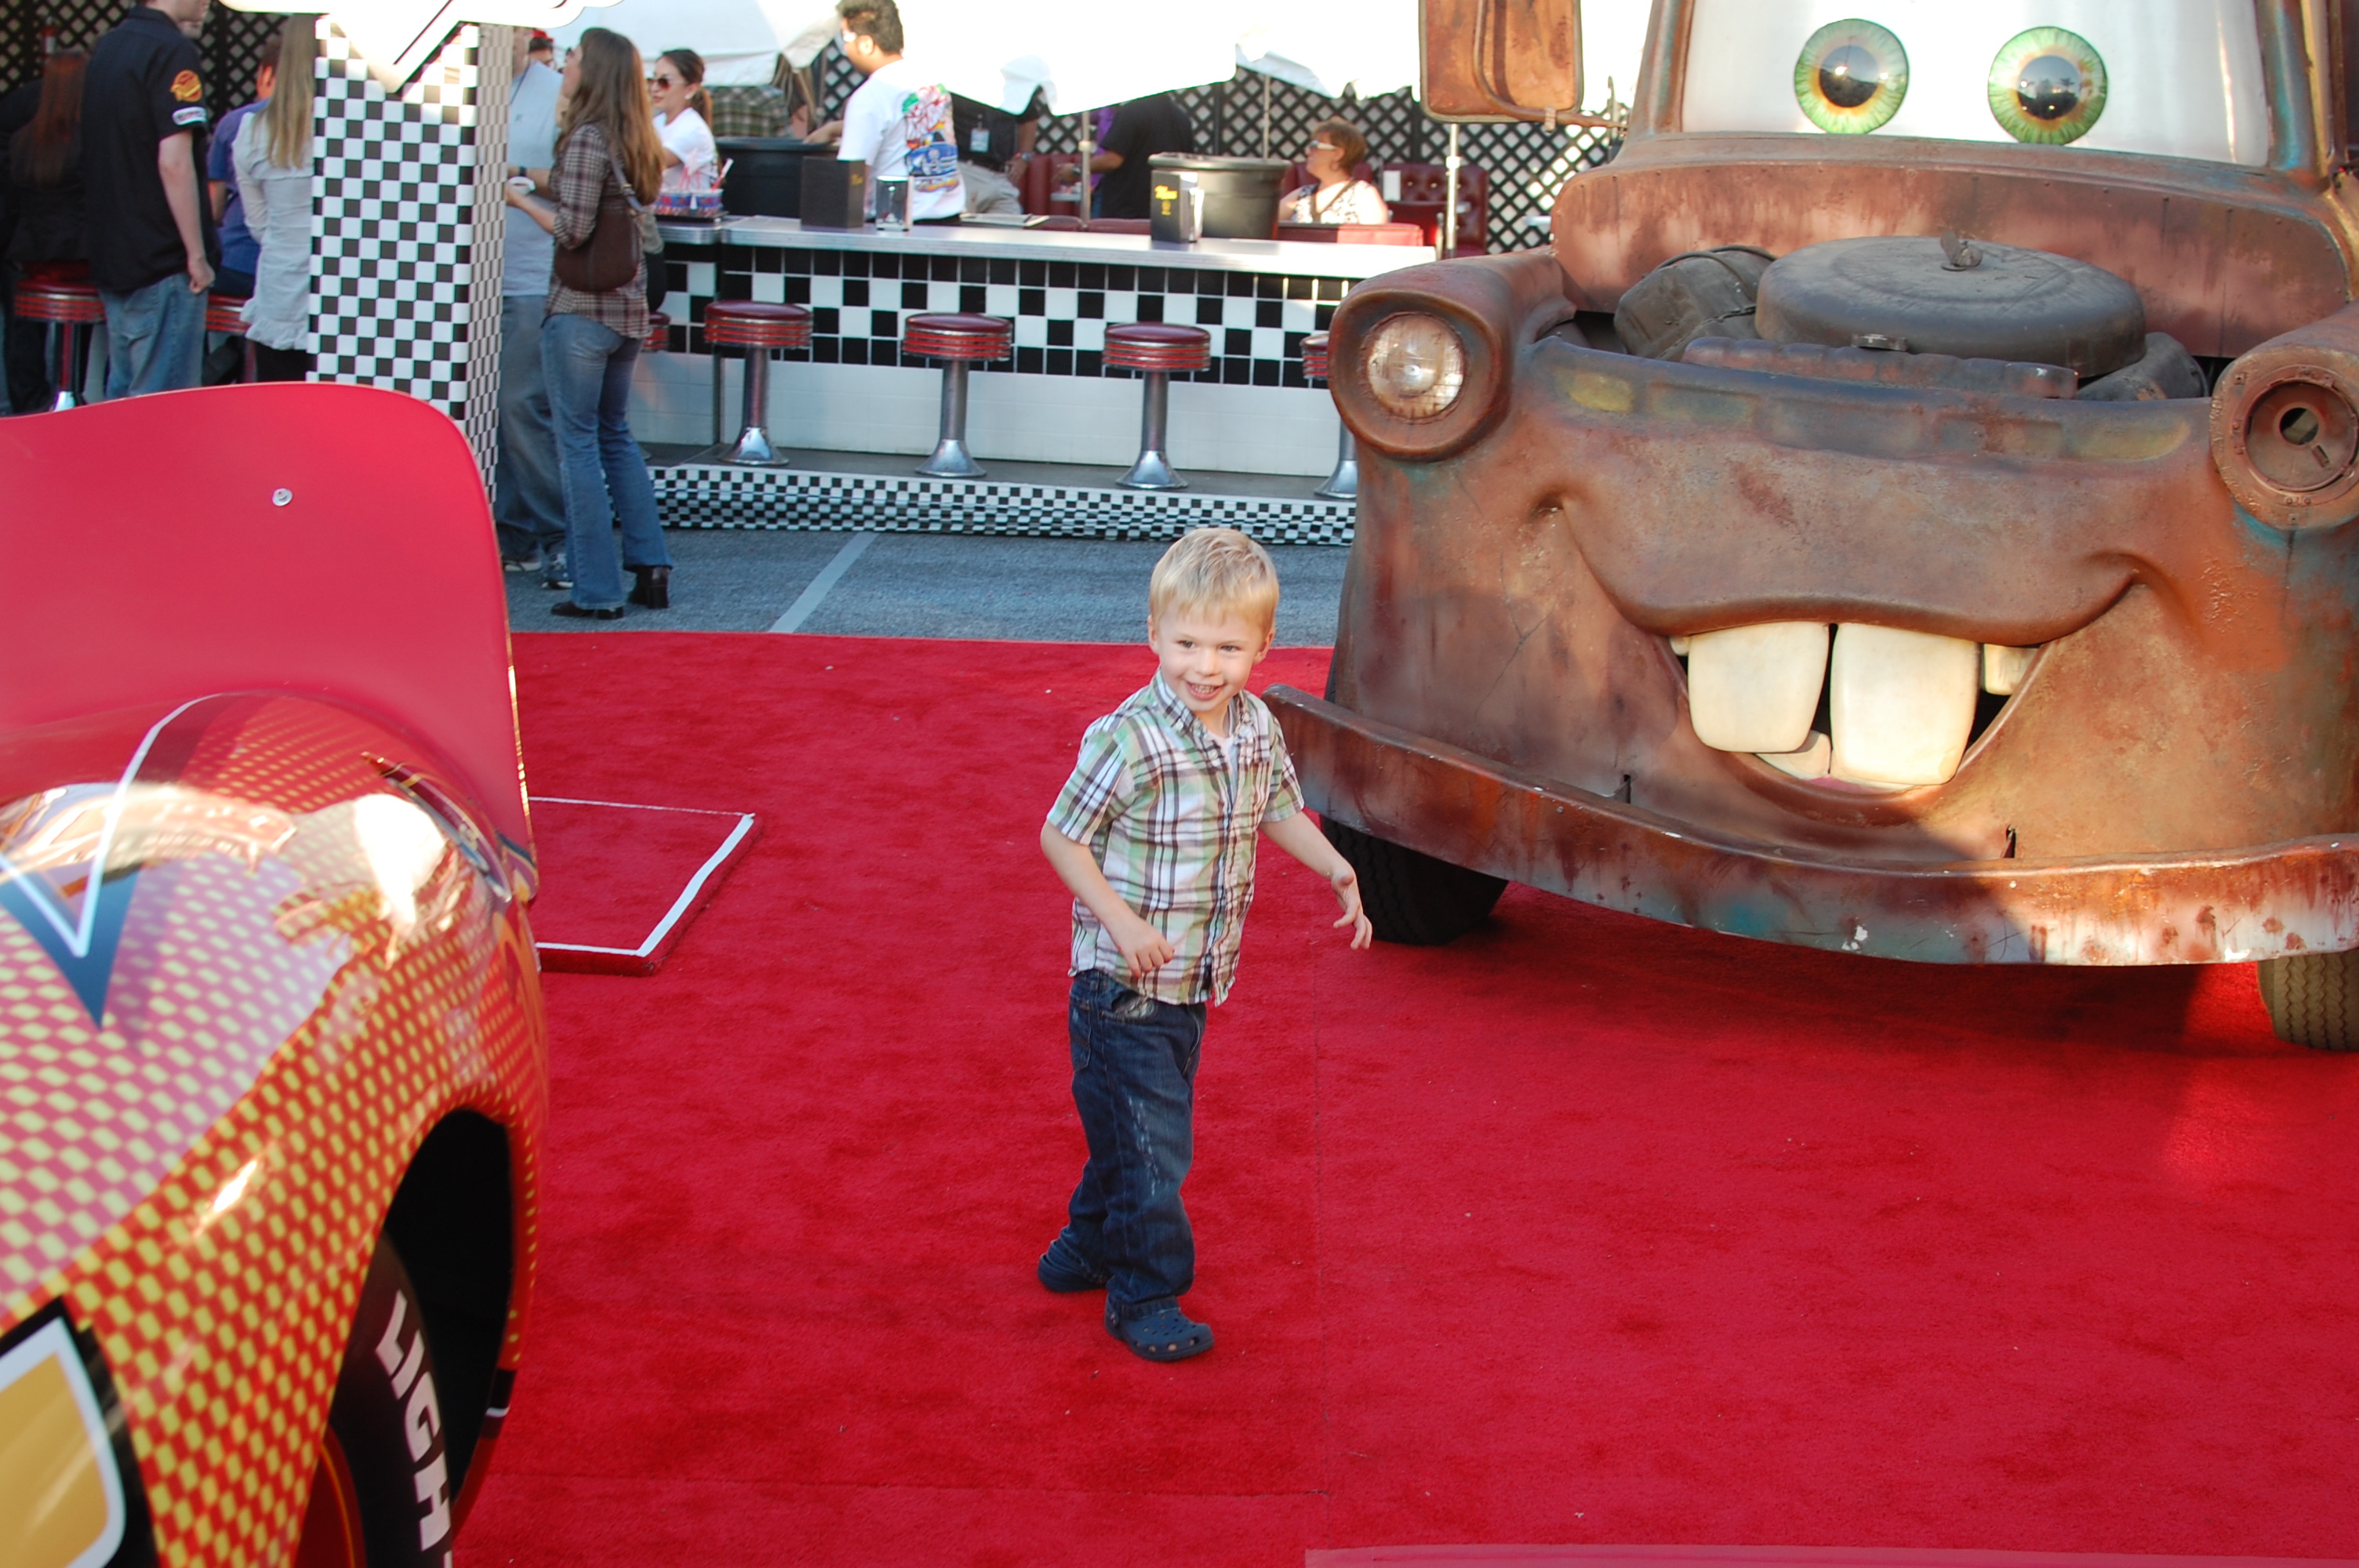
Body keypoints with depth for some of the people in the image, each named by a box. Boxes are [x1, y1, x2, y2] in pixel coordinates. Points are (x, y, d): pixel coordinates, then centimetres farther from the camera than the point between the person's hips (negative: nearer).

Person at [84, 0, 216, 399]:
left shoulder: (108, 46, 13)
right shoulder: (173, 51, -14)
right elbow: (174, 161, -21)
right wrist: (197, 255, -16)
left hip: (111, 255, 9)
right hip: (162, 262, -9)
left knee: (122, 391, 14)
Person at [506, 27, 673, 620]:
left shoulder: (586, 138, -14)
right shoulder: (633, 142, 10)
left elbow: (572, 229, -17)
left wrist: (519, 196, -4)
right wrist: (547, 184, 16)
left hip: (581, 309, -8)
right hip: (628, 309, 8)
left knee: (579, 442, -1)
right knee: (616, 436, 18)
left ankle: (596, 589, 1)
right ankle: (650, 569, 17)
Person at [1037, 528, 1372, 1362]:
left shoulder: (1258, 730, -1)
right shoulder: (1128, 740, -23)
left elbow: (1279, 811, 16)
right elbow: (1060, 836, -15)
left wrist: (1335, 868, 1)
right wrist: (1122, 921, -24)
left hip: (1194, 983, 7)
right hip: (1122, 986, -7)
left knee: (1133, 1128, 22)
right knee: (1150, 1141, -1)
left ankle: (1089, 1246, 42)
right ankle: (1145, 1298, 15)